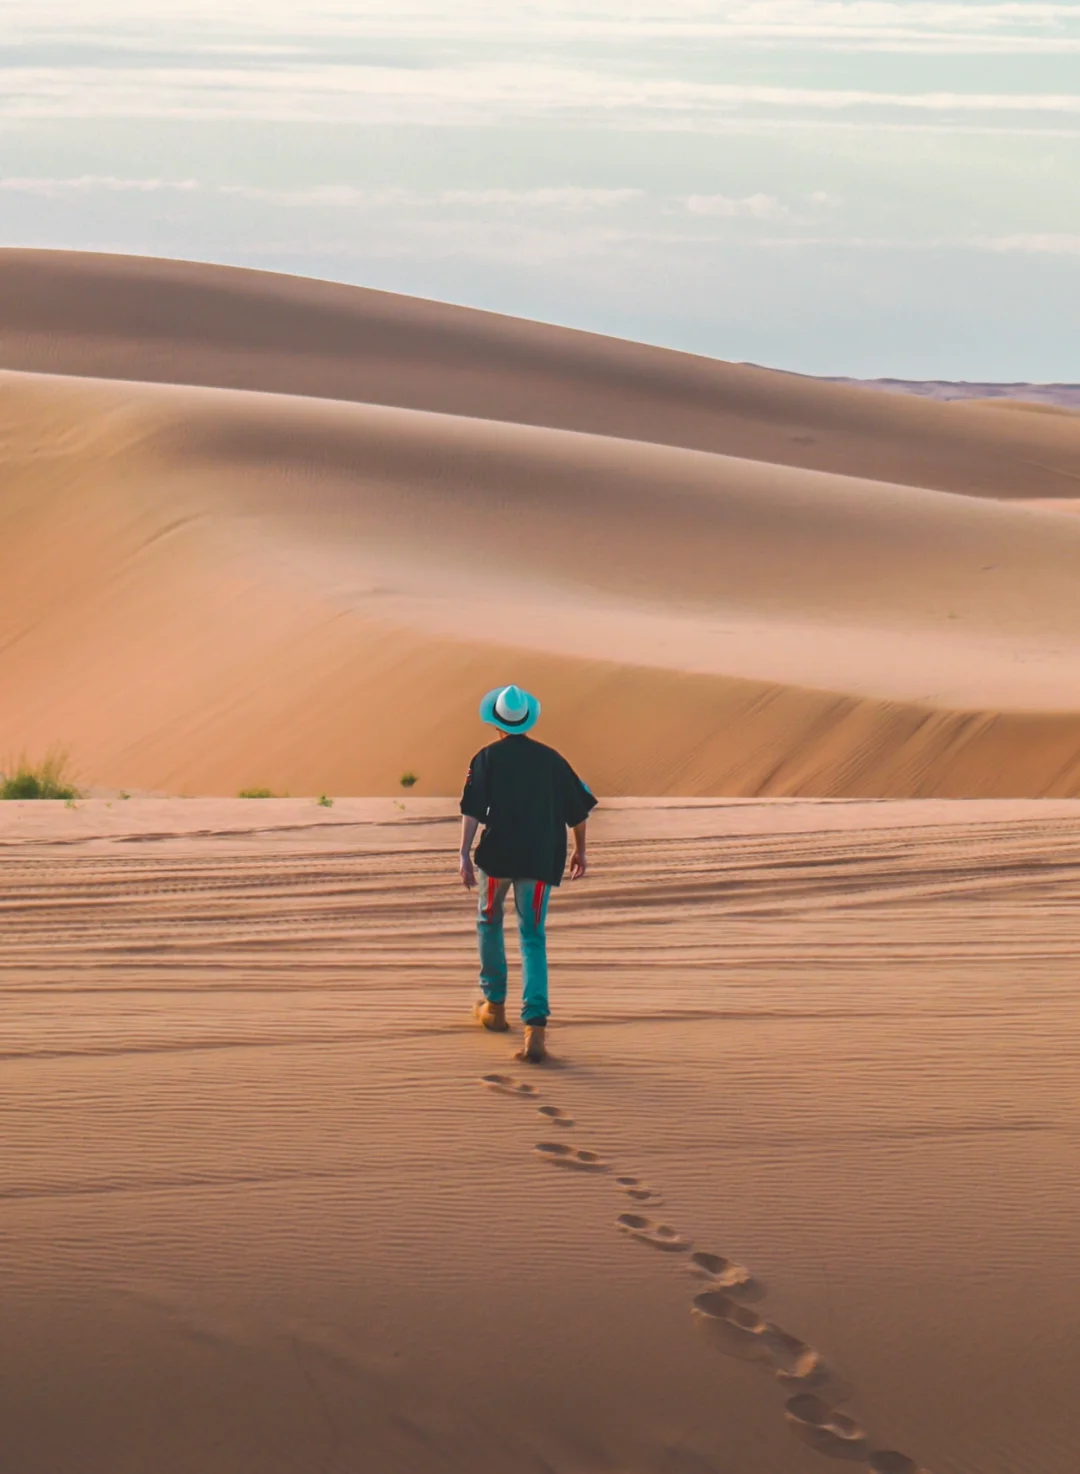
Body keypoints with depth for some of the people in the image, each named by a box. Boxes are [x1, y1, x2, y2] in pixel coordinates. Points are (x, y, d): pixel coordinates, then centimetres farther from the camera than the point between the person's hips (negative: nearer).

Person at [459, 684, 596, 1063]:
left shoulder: (488, 758, -1)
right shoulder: (550, 758, 7)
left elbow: (472, 810, -11)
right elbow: (578, 810, 11)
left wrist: (464, 854, -13)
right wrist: (579, 850, 24)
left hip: (497, 856, -2)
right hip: (539, 860, 2)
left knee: (489, 922, 24)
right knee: (533, 939, 2)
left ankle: (495, 1005, 32)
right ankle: (535, 1027, -15)